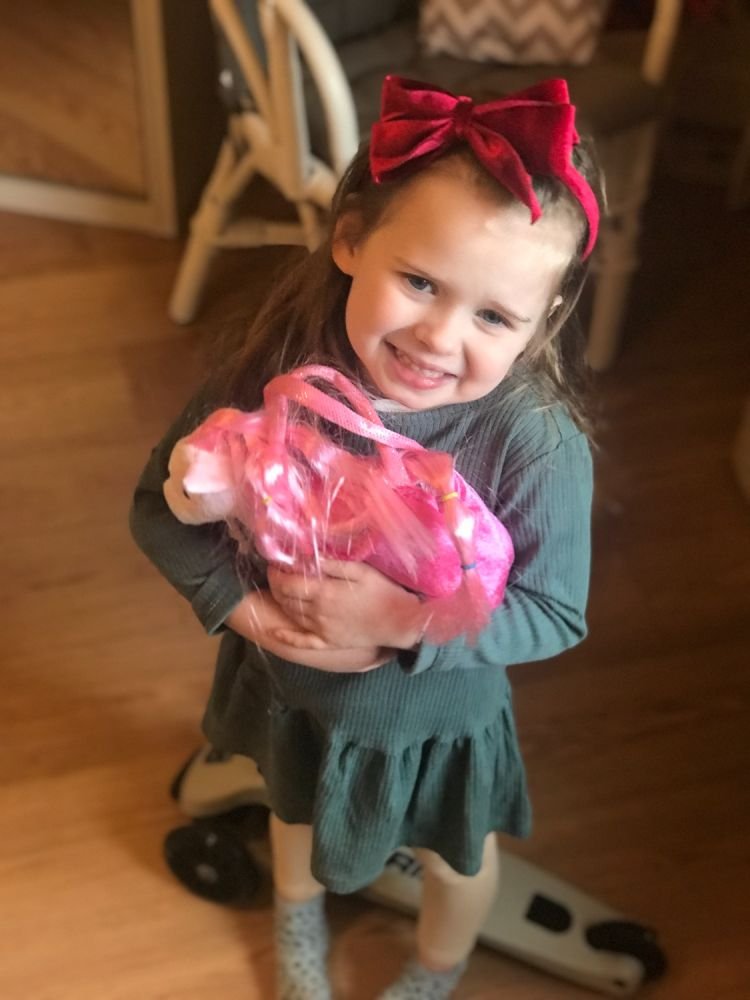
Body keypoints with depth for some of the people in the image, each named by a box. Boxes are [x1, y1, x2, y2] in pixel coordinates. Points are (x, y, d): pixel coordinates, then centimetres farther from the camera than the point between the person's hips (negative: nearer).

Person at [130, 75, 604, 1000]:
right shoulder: (275, 375, -28)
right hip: (290, 687, 3)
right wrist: (243, 604, -30)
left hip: (437, 719, -2)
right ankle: (298, 922, 72)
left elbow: (555, 613, -25)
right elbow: (160, 508, -15)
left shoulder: (537, 441, -34)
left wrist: (414, 622, -38)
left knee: (457, 856, 29)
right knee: (296, 812, 35)